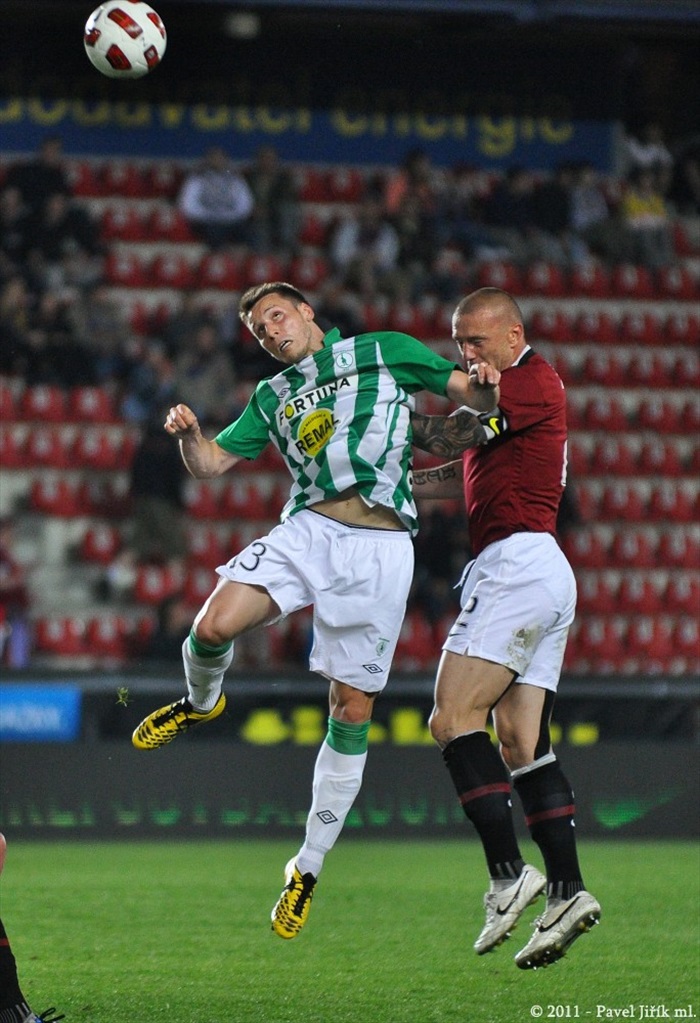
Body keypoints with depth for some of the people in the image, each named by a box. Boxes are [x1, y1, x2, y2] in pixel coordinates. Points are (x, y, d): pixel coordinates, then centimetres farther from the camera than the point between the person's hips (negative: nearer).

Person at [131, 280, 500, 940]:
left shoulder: (386, 352, 13)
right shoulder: (272, 397, 22)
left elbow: (472, 393, 13)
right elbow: (210, 463, 20)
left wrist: (486, 387, -11)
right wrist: (188, 434, -3)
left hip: (380, 546, -2)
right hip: (308, 528, 3)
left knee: (351, 712, -3)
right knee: (214, 625, -23)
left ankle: (308, 869, 7)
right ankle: (199, 703, 14)